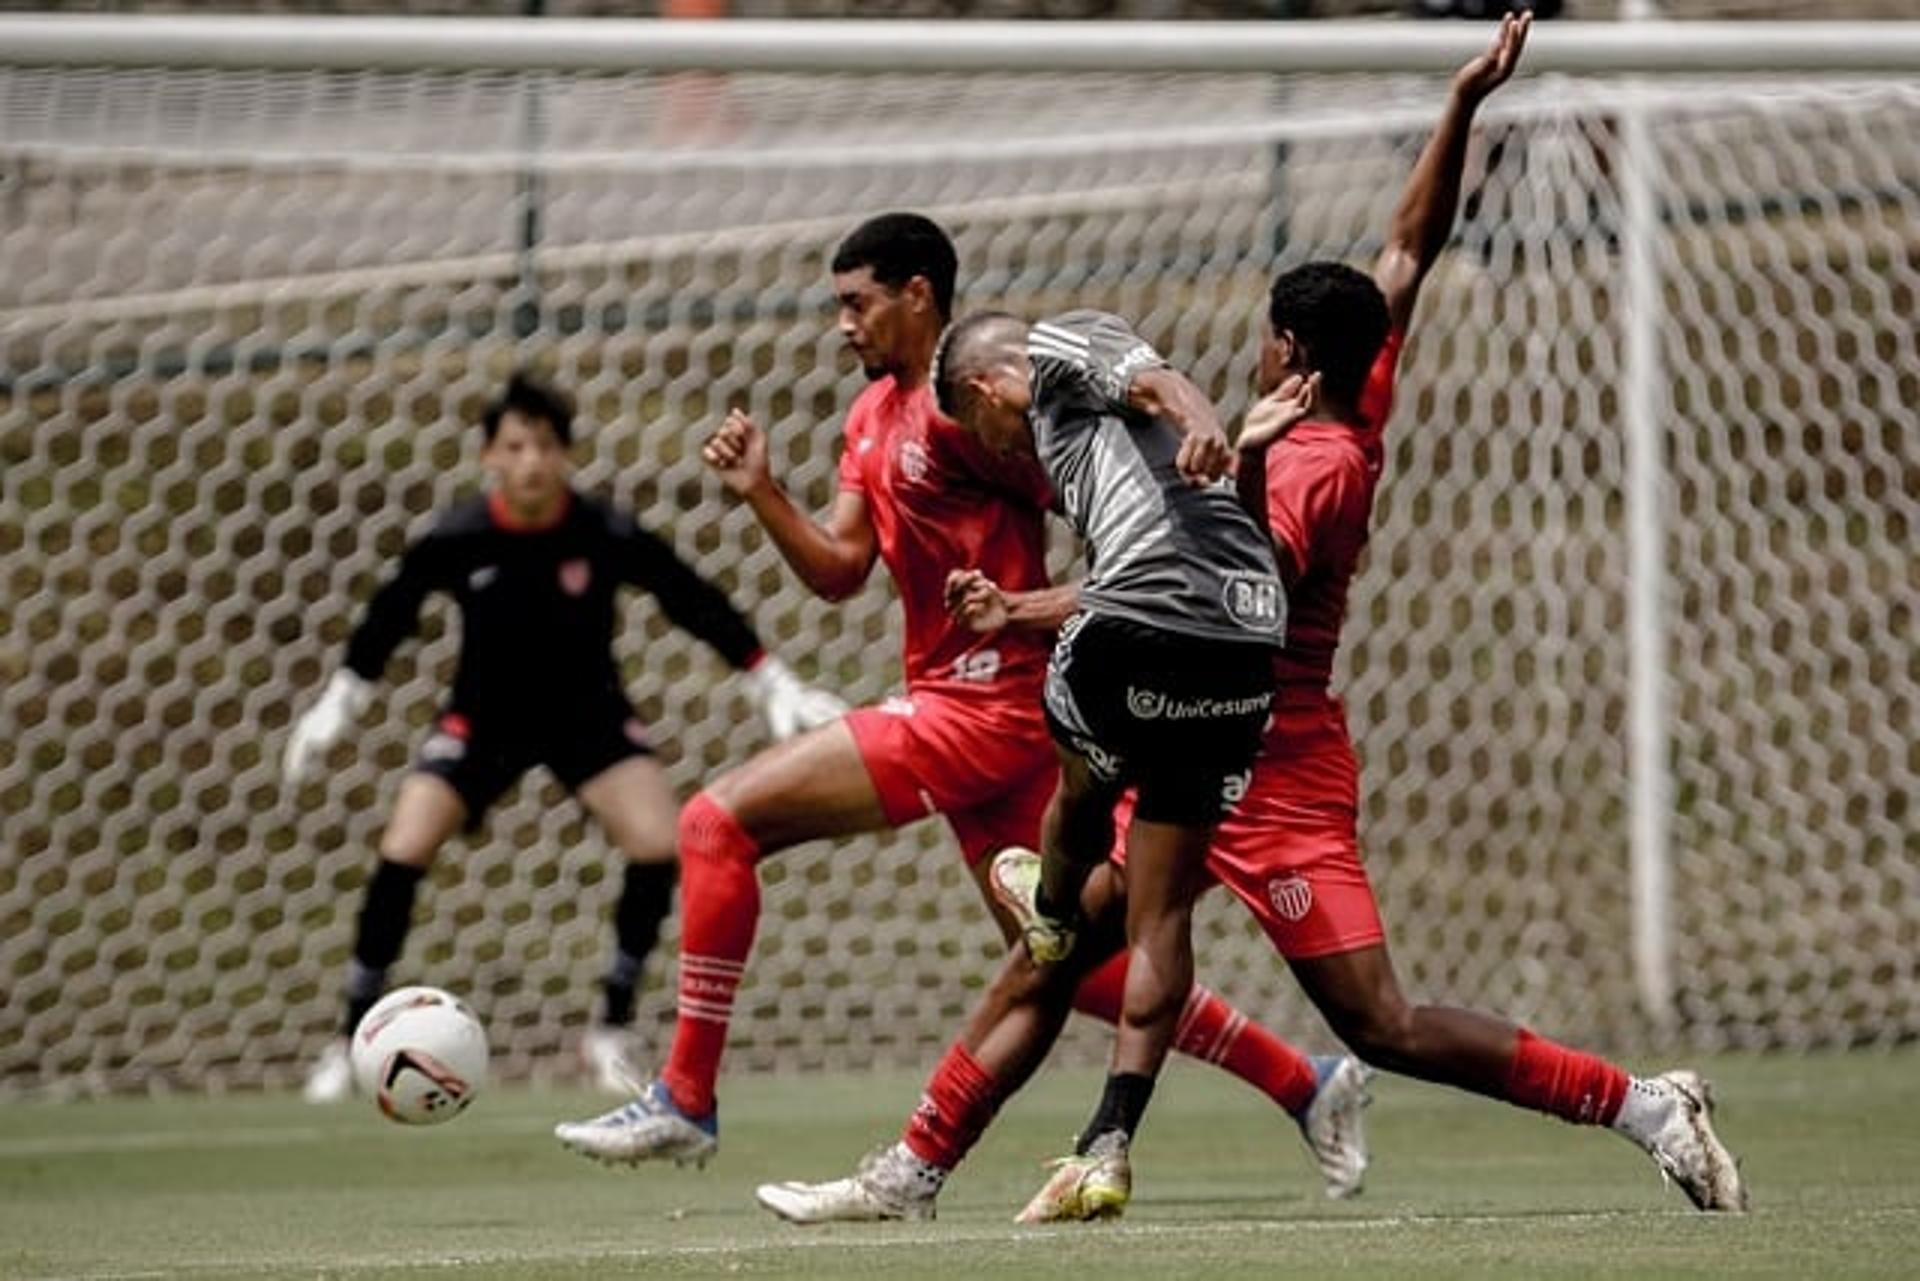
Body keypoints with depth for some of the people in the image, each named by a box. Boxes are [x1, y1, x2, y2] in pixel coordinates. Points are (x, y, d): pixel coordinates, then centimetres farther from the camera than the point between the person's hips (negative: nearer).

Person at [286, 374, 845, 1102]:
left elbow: (696, 605, -9)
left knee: (658, 845, -20)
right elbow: (390, 616, -1)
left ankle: (612, 1034, -3)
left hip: (588, 713, 0)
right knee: (402, 855, -15)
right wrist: (337, 708, 6)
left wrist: (775, 687, -7)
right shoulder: (458, 540, -19)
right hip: (484, 716, 0)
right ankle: (351, 1043, -1)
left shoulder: (608, 537, -21)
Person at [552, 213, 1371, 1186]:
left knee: (719, 821, -12)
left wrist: (1039, 609, -28)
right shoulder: (875, 414, 16)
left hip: (981, 708, -10)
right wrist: (760, 494, -1)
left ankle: (684, 1098, -10)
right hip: (976, 714, 10)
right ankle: (1309, 1085, 21)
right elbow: (838, 571, 12)